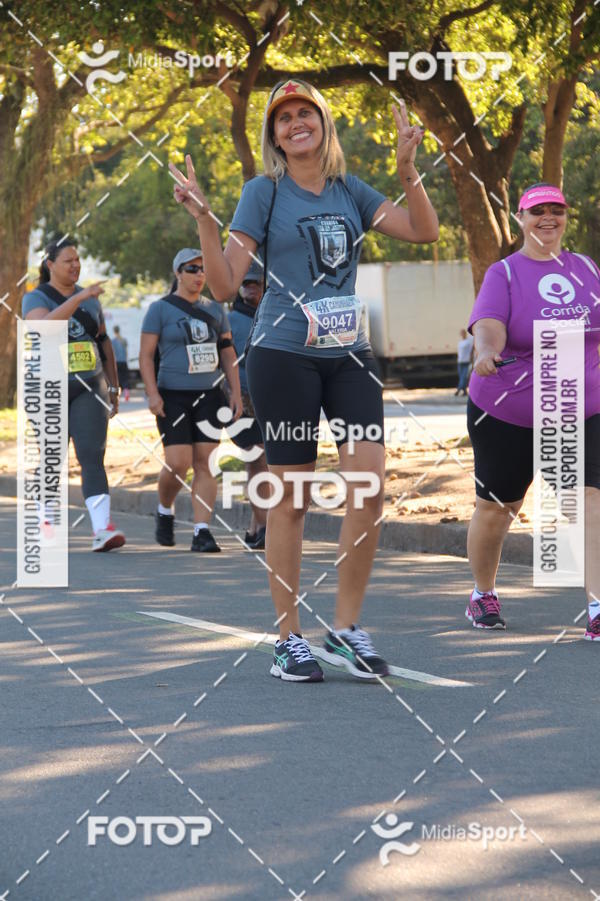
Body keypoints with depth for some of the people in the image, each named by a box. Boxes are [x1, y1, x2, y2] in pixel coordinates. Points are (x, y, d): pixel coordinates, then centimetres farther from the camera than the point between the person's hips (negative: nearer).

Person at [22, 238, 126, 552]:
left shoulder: (91, 300, 12)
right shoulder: (35, 299, -3)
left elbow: (104, 343, 18)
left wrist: (114, 387, 15)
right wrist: (79, 298, -33)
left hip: (88, 390, 2)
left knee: (92, 457, -13)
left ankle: (102, 530, -25)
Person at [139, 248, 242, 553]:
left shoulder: (215, 310, 13)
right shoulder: (160, 309, 0)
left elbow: (228, 355, 15)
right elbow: (145, 355, -4)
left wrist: (236, 393, 5)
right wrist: (152, 394, -15)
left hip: (209, 395, 4)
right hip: (173, 397, -4)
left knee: (204, 463, -4)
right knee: (178, 463, -12)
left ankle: (201, 532, -6)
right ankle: (164, 511, 16)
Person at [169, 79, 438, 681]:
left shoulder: (350, 191, 11)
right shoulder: (264, 192, 0)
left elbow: (425, 231, 6)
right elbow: (225, 286, -5)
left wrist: (407, 168, -4)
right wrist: (203, 221, -19)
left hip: (349, 354, 4)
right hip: (283, 355, -4)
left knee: (369, 482, -9)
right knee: (291, 495, -1)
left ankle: (346, 628, 3)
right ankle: (289, 640, 8)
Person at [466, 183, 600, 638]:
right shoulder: (504, 273, -4)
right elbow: (488, 323, -23)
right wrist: (486, 350, -43)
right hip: (506, 415, -2)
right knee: (495, 507, 8)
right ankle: (483, 594, 33)